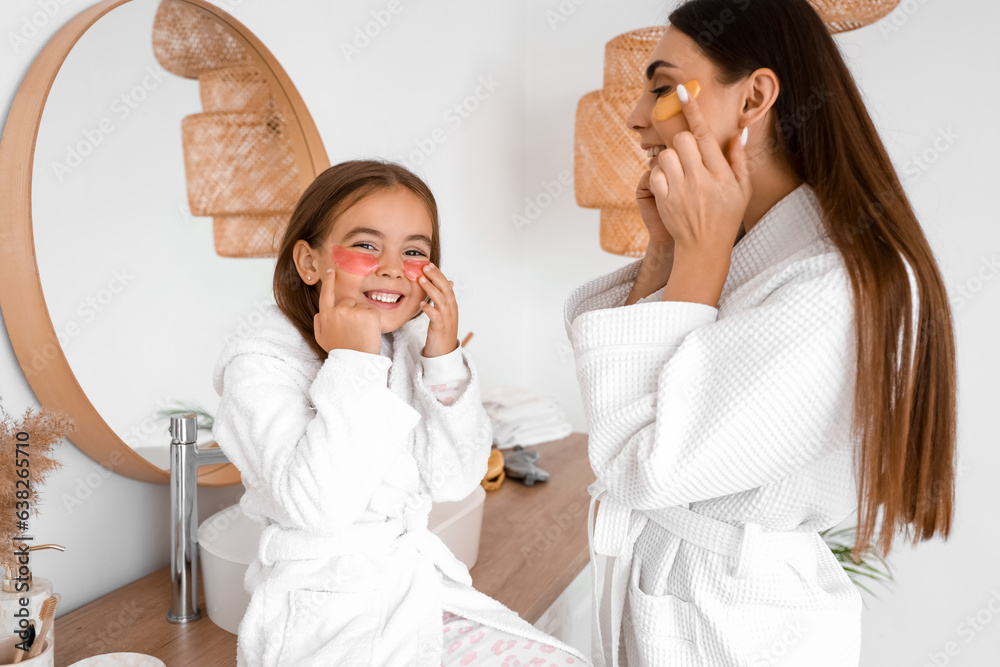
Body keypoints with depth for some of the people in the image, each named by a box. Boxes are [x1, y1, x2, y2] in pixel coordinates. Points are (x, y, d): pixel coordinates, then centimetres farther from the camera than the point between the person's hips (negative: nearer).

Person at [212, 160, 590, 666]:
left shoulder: (410, 347, 3)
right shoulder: (260, 364, -13)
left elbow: (454, 481, -2)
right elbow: (317, 506, -26)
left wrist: (445, 360, -11)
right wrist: (352, 363, -25)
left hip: (421, 583, 5)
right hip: (323, 615, -4)